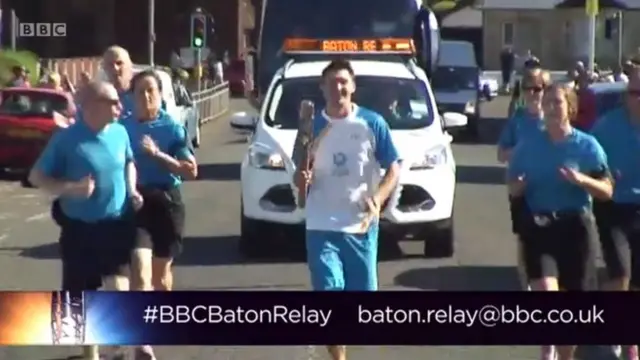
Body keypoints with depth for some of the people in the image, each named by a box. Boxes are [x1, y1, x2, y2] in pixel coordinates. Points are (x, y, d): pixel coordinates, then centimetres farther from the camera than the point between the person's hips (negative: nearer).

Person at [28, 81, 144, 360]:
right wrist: (70, 188, -24)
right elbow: (36, 177, -9)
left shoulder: (120, 133, -3)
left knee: (118, 288, -7)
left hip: (117, 224, 2)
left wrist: (132, 190, 2)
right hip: (79, 228, -2)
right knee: (83, 296, 9)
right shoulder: (66, 139, -15)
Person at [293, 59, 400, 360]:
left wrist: (377, 198, -16)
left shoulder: (372, 124, -1)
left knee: (362, 292, 7)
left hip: (362, 225, 0)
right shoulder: (312, 126, 3)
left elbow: (393, 168, 1)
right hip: (322, 226, 0)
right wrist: (301, 179, -14)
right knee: (329, 292, -10)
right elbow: (302, 175, 10)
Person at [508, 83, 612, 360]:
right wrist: (518, 186, -10)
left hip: (575, 226, 0)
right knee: (546, 292, -20)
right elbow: (513, 189, 13)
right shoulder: (528, 147, 5)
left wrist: (582, 180, -21)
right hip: (538, 226, 0)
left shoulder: (587, 145, -1)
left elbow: (607, 191, -3)